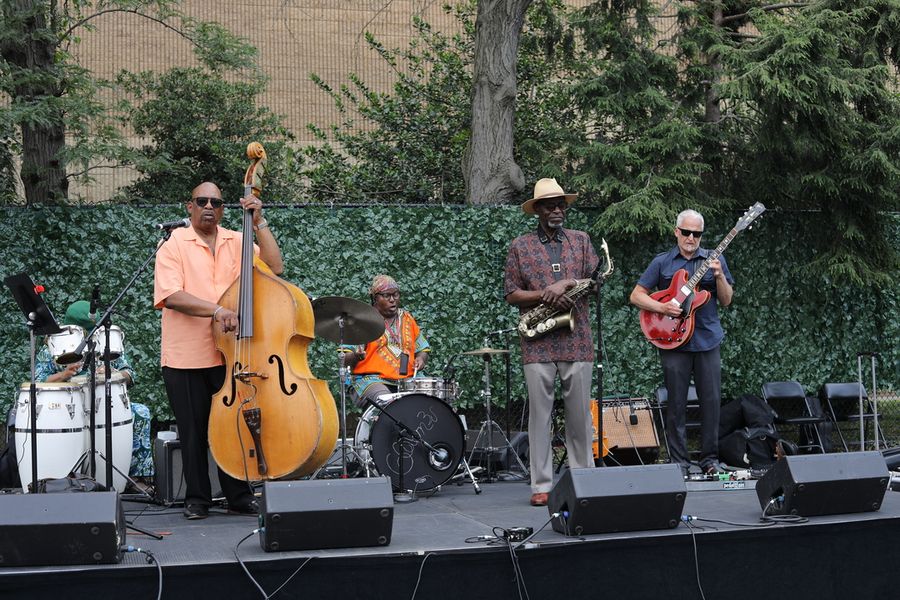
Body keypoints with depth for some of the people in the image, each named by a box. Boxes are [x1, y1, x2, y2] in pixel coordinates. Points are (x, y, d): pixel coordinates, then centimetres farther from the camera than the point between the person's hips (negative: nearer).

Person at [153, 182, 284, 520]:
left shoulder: (238, 242, 10)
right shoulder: (174, 245, -1)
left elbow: (274, 267, -2)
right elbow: (170, 295, -14)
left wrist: (260, 223, -6)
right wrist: (215, 309, -25)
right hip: (186, 358, -2)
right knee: (194, 431, 6)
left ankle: (239, 496, 18)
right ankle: (197, 499, 18)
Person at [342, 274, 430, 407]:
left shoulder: (407, 319, 18)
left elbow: (423, 350, 24)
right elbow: (345, 359, -2)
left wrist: (420, 359, 1)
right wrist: (356, 356, -25)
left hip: (406, 381, 5)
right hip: (370, 380, -5)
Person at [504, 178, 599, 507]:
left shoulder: (581, 240, 13)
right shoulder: (520, 246, 6)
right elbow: (511, 294, 2)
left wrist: (566, 283, -13)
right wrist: (546, 295, -13)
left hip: (577, 341, 2)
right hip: (538, 344, -1)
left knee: (580, 414, 4)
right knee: (539, 414, 0)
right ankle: (541, 485, 5)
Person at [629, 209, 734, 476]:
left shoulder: (713, 259, 9)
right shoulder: (662, 262, 6)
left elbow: (726, 301, 7)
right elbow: (636, 295, 4)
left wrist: (719, 276, -12)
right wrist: (661, 307, -12)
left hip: (708, 340, 1)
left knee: (712, 401, 1)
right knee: (676, 402, 1)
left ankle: (710, 459, 11)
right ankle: (679, 462, 8)